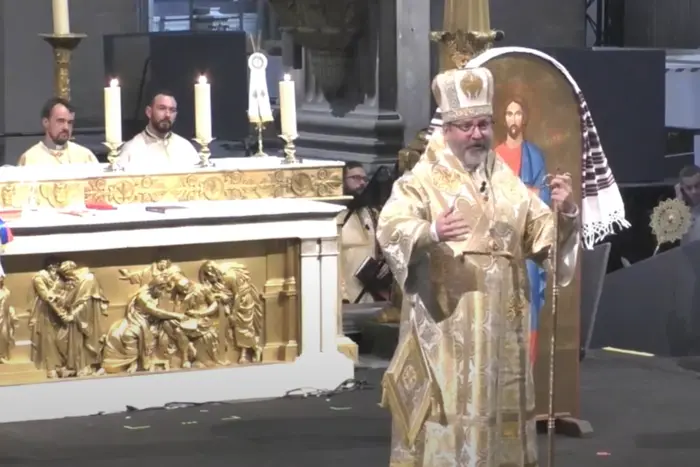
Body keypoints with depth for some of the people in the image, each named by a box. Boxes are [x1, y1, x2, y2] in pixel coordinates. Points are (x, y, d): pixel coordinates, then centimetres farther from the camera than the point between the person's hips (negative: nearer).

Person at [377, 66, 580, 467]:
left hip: (501, 328, 5)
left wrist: (565, 213, -10)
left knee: (502, 412, 10)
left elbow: (544, 233, 11)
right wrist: (431, 231, -38)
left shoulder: (509, 184, 13)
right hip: (445, 326, -5)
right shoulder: (423, 181, -3)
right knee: (447, 415, -8)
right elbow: (390, 230, -18)